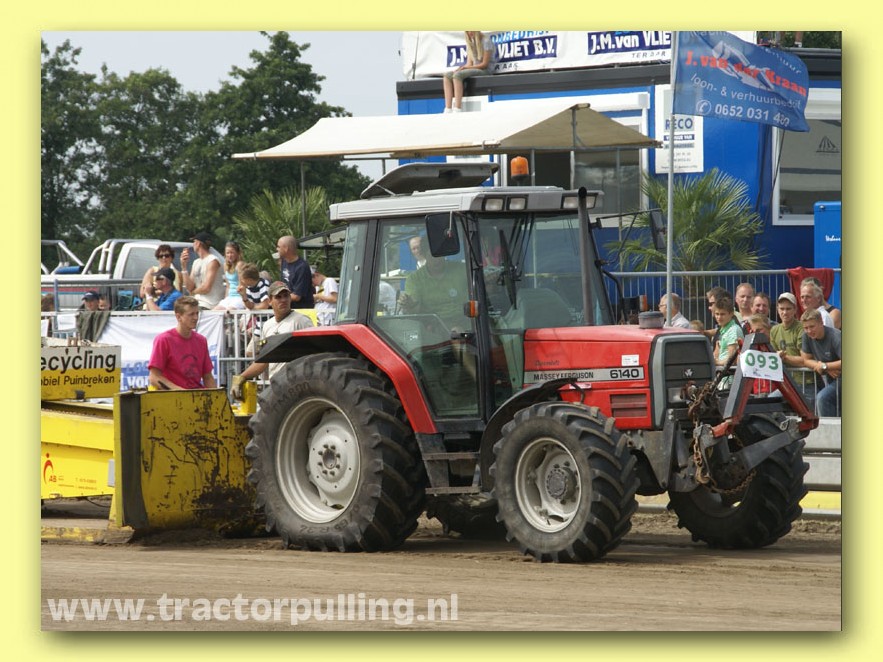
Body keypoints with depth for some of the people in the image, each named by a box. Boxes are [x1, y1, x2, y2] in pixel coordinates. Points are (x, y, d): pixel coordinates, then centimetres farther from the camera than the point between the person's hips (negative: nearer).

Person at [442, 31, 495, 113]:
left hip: (485, 70, -8)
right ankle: (448, 109, -26)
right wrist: (460, 68, -8)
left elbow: (485, 64, -11)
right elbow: (469, 63, 15)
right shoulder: (470, 43, 19)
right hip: (473, 69, 8)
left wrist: (464, 67, -15)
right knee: (447, 75, -14)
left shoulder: (486, 41, -6)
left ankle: (457, 109, -38)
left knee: (457, 75, -32)